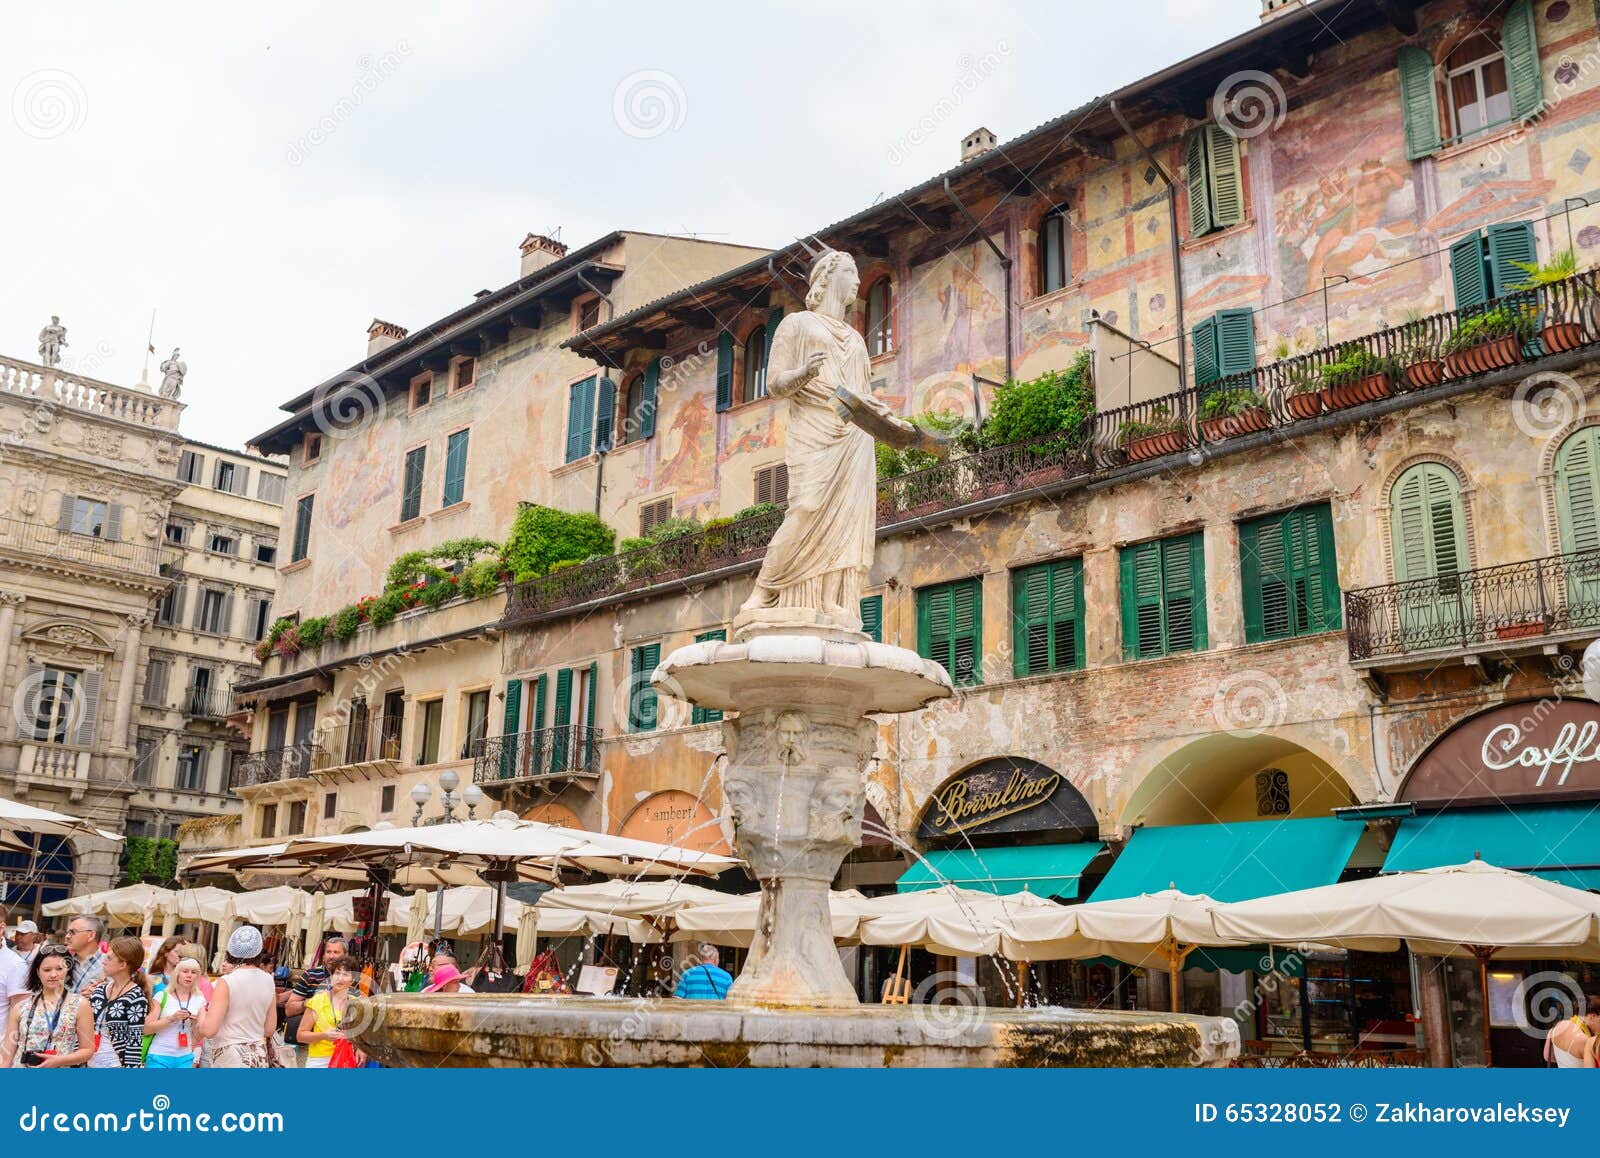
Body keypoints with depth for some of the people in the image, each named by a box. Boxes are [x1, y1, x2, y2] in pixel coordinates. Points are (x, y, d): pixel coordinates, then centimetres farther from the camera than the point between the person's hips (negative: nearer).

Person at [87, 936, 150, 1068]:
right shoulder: (100, 990, 8)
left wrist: (129, 1071, -18)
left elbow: (135, 1041, -14)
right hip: (92, 1064, 7)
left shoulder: (136, 997, -13)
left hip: (117, 1065, -7)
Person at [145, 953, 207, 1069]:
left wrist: (196, 1024, -13)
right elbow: (146, 1028, -8)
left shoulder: (199, 999, 6)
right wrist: (172, 1018, -20)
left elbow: (198, 1037, 8)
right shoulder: (162, 996, -2)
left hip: (185, 1058, 3)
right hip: (159, 1056, -3)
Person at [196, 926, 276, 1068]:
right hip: (260, 1058, 6)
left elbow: (208, 1030, -14)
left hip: (230, 1061, -6)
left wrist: (202, 1013, 5)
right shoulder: (268, 980, 5)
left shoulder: (227, 982, -11)